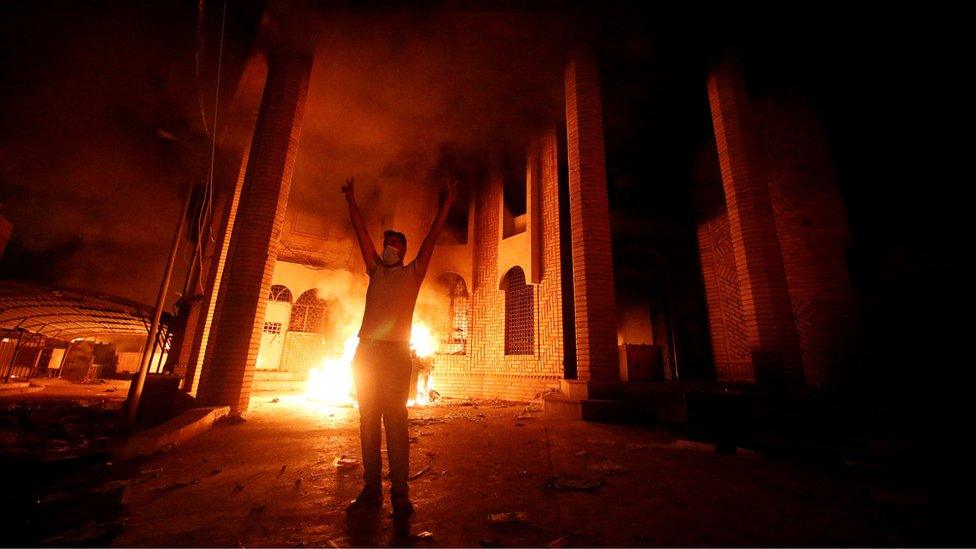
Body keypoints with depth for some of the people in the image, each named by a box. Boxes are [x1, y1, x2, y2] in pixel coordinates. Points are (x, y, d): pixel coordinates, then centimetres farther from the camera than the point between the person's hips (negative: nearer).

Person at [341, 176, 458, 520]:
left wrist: (446, 205, 6)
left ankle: (400, 493, 0)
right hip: (366, 350, 4)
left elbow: (432, 238, 7)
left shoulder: (412, 273, 11)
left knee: (395, 420, -7)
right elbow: (361, 233, 21)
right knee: (368, 420, 5)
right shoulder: (375, 270, 20)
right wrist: (351, 200, 23)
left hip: (396, 352, -4)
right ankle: (371, 490, 14)